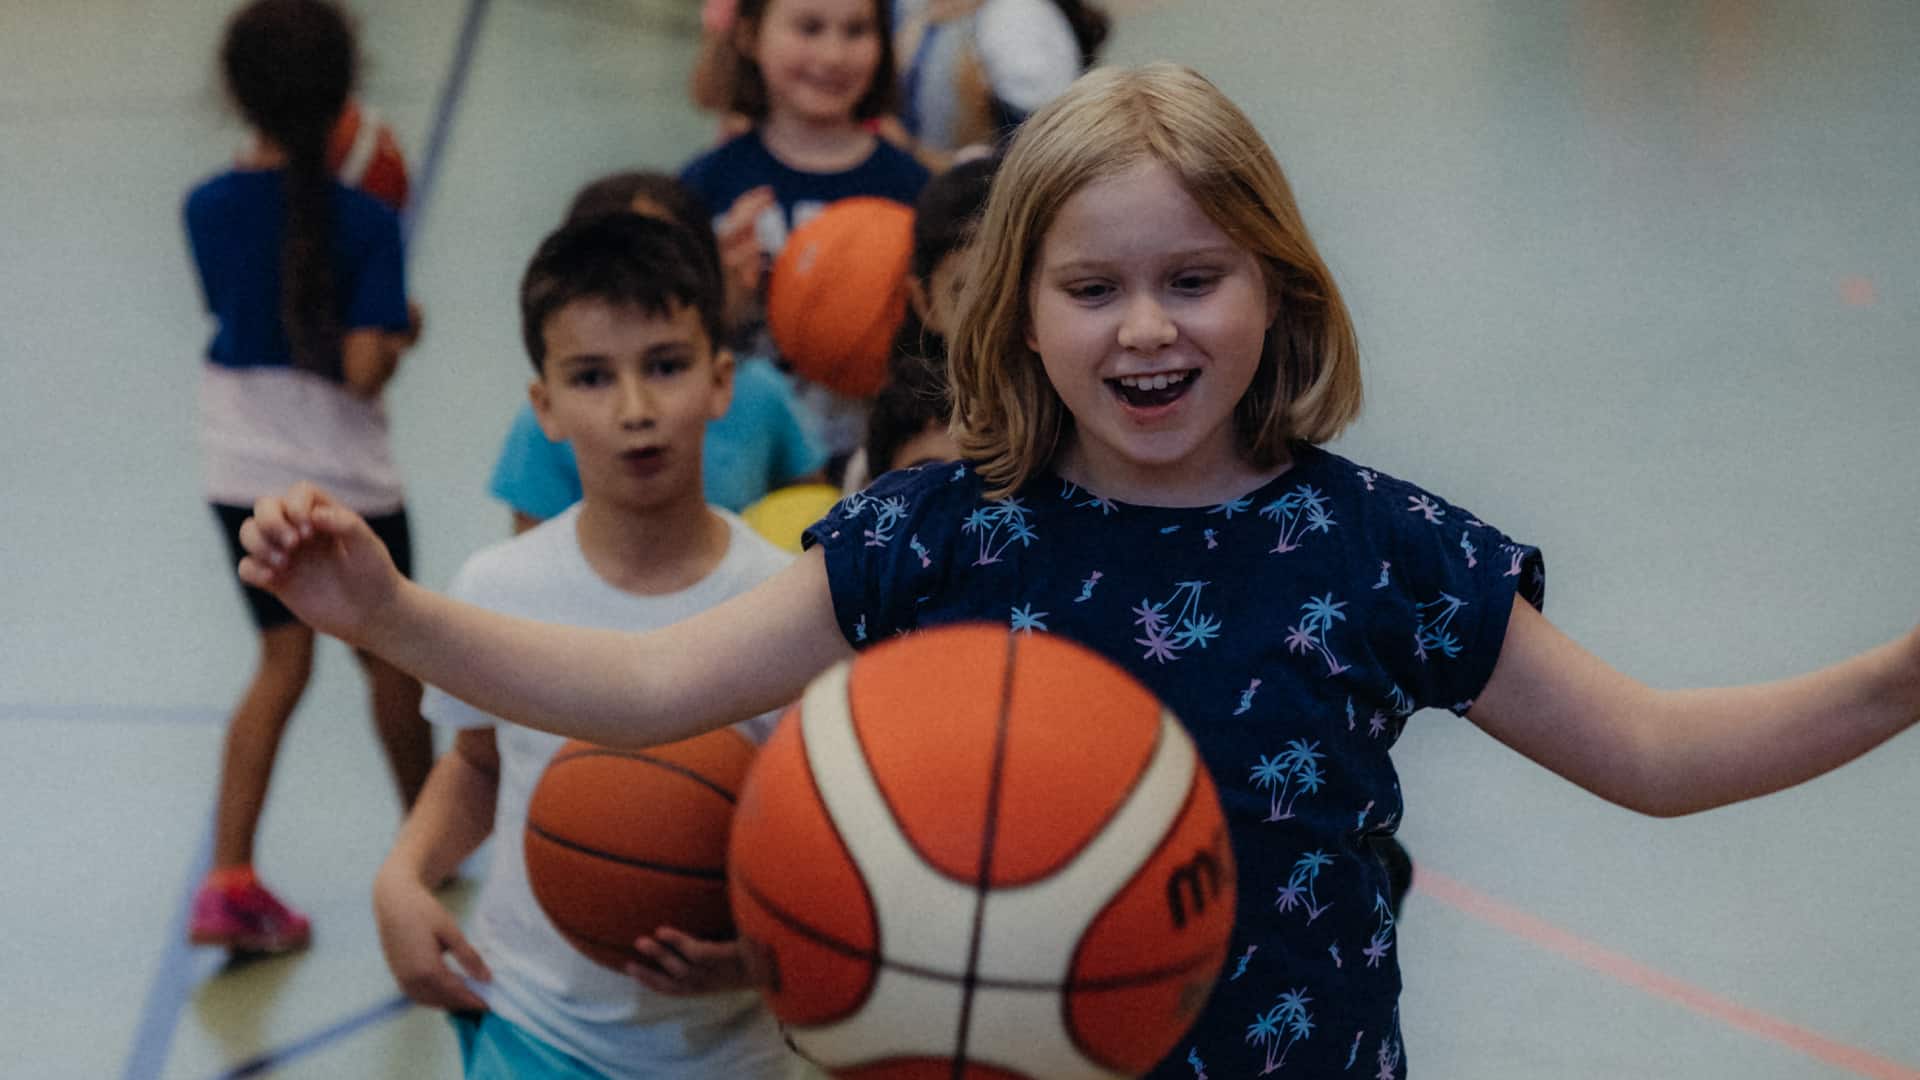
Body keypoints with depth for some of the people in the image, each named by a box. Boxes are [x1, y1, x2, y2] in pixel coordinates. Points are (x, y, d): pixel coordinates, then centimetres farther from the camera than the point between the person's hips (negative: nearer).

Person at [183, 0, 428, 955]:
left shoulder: (209, 209, -7)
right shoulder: (365, 223, -20)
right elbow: (363, 372, -23)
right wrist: (403, 334, -2)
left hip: (242, 474, 4)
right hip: (345, 481, -4)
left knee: (282, 662, 15)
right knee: (388, 658, 18)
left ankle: (230, 879, 3)